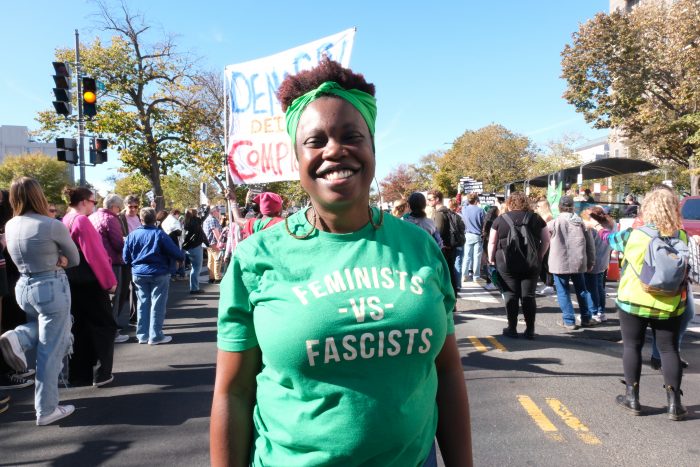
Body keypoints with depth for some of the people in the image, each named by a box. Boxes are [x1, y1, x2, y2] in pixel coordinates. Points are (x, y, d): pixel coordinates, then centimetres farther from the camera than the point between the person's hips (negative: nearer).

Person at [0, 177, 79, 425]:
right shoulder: (53, 225, -14)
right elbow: (75, 259, -2)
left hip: (23, 288, 7)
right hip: (52, 288, -7)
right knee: (51, 350, 3)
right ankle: (46, 410, 10)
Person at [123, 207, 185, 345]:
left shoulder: (132, 235, 0)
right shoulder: (159, 234, -12)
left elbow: (126, 258, 4)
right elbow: (175, 252, -11)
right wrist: (183, 256, 10)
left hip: (139, 274, 4)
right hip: (158, 274, -4)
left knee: (143, 303, 13)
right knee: (157, 305, 3)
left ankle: (142, 335, 18)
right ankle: (155, 336, 5)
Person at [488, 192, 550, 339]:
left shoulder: (501, 219, 2)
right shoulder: (536, 218, 6)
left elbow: (492, 242, 2)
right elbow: (546, 241, 8)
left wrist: (491, 259, 13)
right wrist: (539, 256, 16)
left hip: (506, 262, -1)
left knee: (511, 295, 5)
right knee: (528, 295, 6)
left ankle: (512, 329, 10)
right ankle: (530, 330, 9)